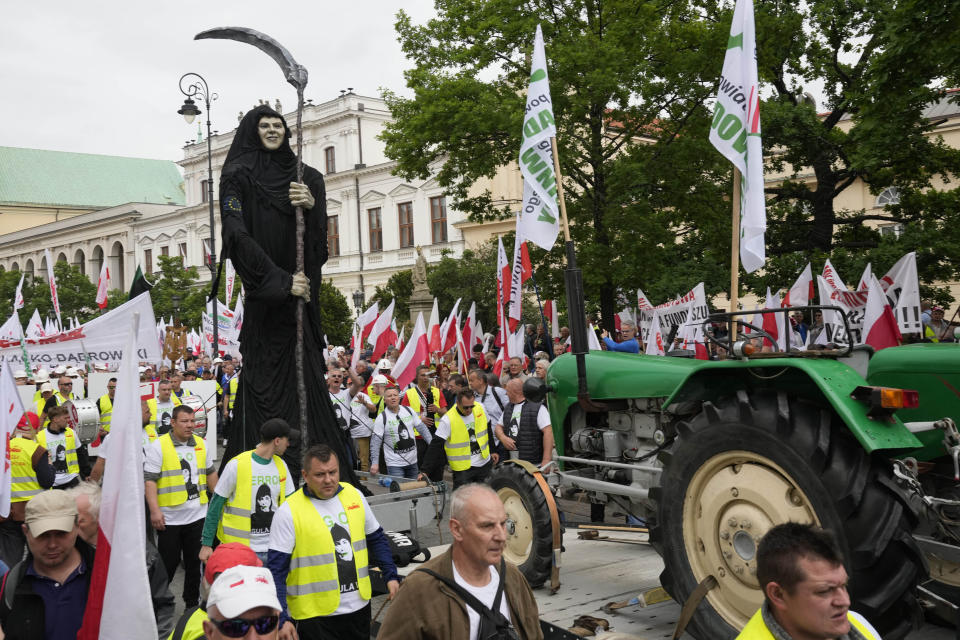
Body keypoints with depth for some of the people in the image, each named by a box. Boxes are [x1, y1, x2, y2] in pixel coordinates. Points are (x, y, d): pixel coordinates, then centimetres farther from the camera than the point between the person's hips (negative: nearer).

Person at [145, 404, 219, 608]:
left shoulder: (200, 444, 9)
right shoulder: (158, 446, -8)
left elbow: (210, 472, 21)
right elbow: (149, 479, -12)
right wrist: (155, 510, -19)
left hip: (198, 515, 5)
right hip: (169, 518, -5)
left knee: (195, 561, 12)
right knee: (168, 563, 2)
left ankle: (192, 603, 24)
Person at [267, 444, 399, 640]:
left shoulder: (354, 495, 2)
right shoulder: (288, 512, -14)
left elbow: (377, 539, 14)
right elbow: (276, 571, -13)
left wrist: (391, 576, 6)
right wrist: (281, 619, -19)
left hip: (359, 607, 5)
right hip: (315, 614, -5)